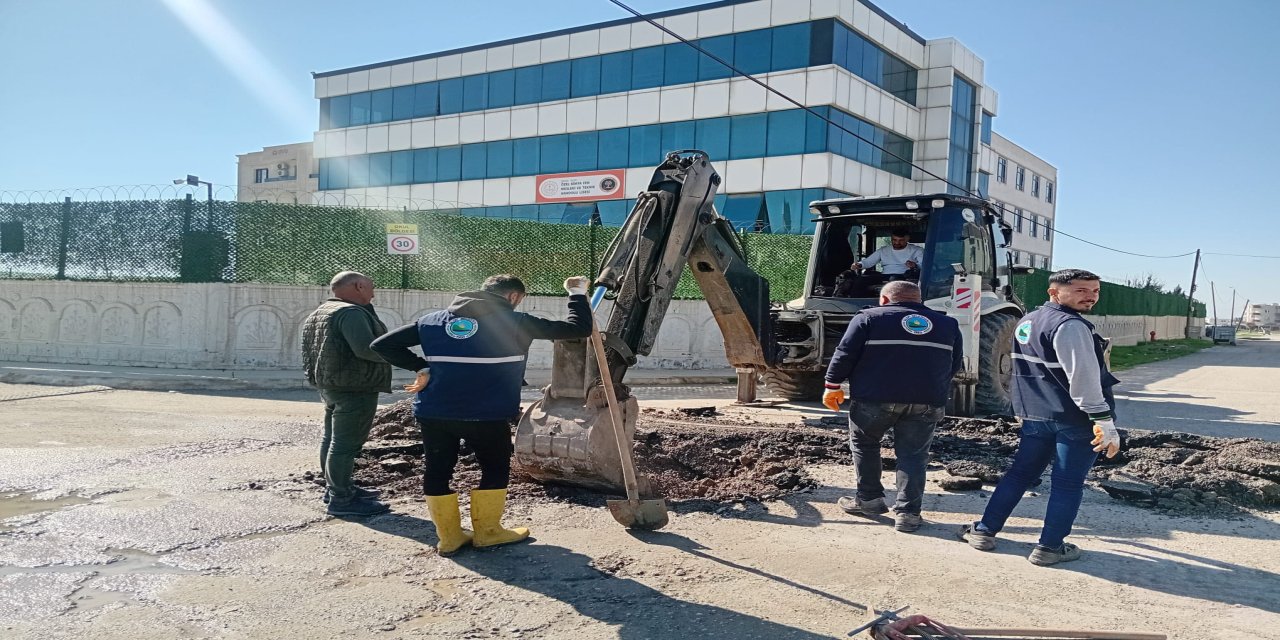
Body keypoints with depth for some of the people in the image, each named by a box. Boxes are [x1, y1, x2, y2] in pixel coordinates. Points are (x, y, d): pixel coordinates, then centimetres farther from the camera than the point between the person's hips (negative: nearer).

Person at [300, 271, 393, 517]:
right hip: (354, 388, -11)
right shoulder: (351, 312, -18)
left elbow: (308, 352, 22)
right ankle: (341, 499, -5)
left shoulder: (318, 314, 17)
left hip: (328, 385, 11)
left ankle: (335, 487, 30)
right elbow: (366, 348, -29)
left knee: (332, 438, 18)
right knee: (346, 443, -8)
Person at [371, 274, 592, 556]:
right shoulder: (514, 321, -1)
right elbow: (578, 329, -2)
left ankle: (449, 537, 22)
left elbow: (383, 344, 12)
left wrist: (421, 367, 11)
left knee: (437, 471, 16)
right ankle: (487, 531, 24)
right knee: (495, 469, 17)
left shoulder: (433, 320, 12)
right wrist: (577, 293, 14)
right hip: (487, 414, -4)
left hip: (433, 412, 4)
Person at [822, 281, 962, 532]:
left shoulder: (869, 318, 6)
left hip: (875, 398, -2)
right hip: (927, 402, 2)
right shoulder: (948, 324, 18)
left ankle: (869, 499, 23)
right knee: (913, 455, 9)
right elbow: (954, 366, 19)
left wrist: (833, 385, 8)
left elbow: (845, 353, 0)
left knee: (864, 444, 19)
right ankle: (908, 512, 4)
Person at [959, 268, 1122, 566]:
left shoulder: (1027, 322, 13)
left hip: (1034, 415, 8)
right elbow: (1084, 381, -21)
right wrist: (1106, 424, -19)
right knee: (1067, 483, 3)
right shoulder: (1070, 326, -16)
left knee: (1021, 473, 15)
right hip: (1074, 419, -8)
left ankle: (984, 530, 17)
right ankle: (1049, 547, 8)